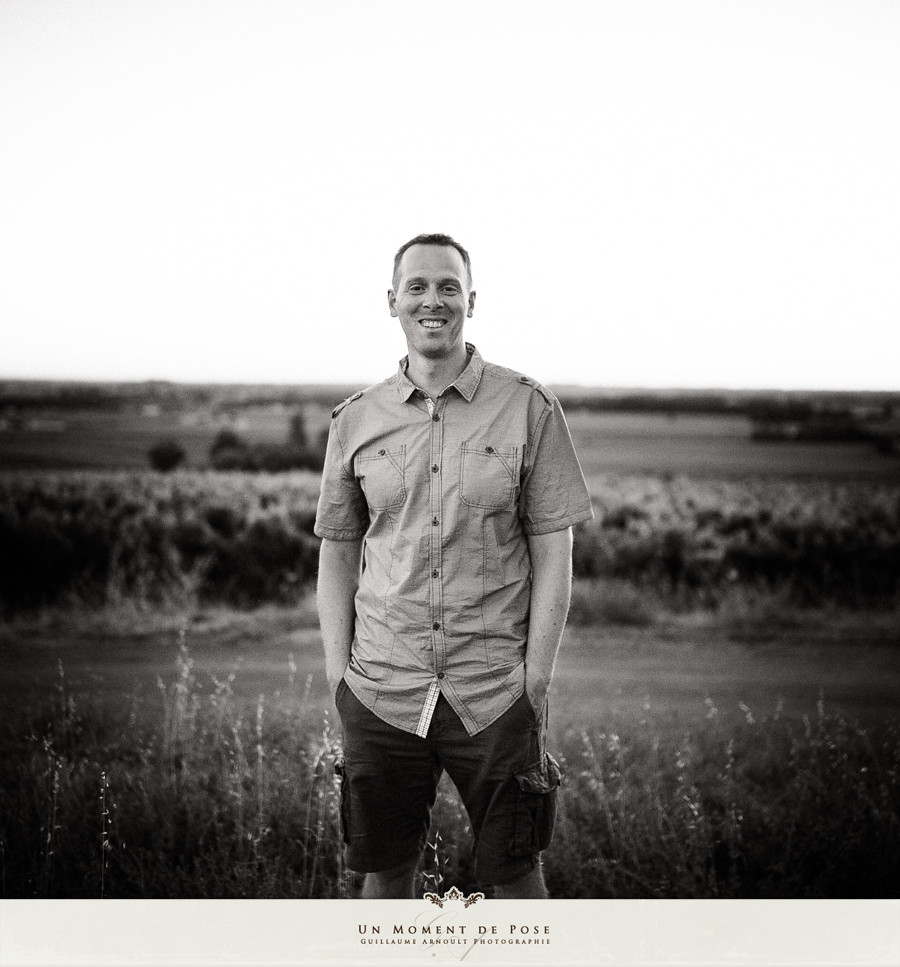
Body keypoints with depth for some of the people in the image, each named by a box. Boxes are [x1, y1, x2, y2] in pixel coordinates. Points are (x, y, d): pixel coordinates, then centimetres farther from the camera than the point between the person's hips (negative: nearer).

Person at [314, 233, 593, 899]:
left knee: (514, 871, 8)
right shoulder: (355, 421, 5)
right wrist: (337, 673, 3)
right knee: (383, 869, 12)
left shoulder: (528, 408, -2)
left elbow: (554, 556, -1)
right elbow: (337, 552, 11)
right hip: (381, 690, 2)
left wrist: (536, 682, -5)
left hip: (495, 692, -2)